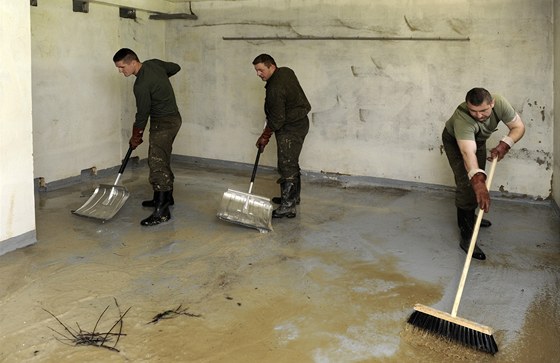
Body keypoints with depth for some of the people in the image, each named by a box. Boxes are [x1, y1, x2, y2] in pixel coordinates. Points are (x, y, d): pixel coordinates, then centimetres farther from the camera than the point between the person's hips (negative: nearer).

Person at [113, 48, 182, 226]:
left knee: (156, 163, -15)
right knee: (163, 161, 18)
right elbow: (176, 67, 18)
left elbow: (142, 115, -14)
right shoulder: (153, 63, 1)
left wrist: (135, 137, 1)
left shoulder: (141, 85, -23)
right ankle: (166, 197, 30)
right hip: (172, 119, 10)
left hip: (164, 124, -10)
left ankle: (162, 211, -19)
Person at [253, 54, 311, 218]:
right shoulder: (286, 71, 4)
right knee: (292, 163, 20)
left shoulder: (275, 89, -26)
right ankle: (293, 196, 32)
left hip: (290, 129, -10)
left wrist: (265, 137, -9)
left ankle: (288, 207, -7)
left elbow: (277, 119, -21)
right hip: (298, 123, 10)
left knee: (287, 166, -9)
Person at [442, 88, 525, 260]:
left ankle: (470, 217, 37)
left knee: (477, 180, 14)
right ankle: (466, 236, -14)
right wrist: (478, 183, -69)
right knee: (467, 184, -16)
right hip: (454, 141, -6)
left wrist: (503, 145, -36)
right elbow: (468, 153, -57)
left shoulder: (500, 103, -31)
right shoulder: (462, 119, -46)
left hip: (478, 139, 6)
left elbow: (518, 127, -19)